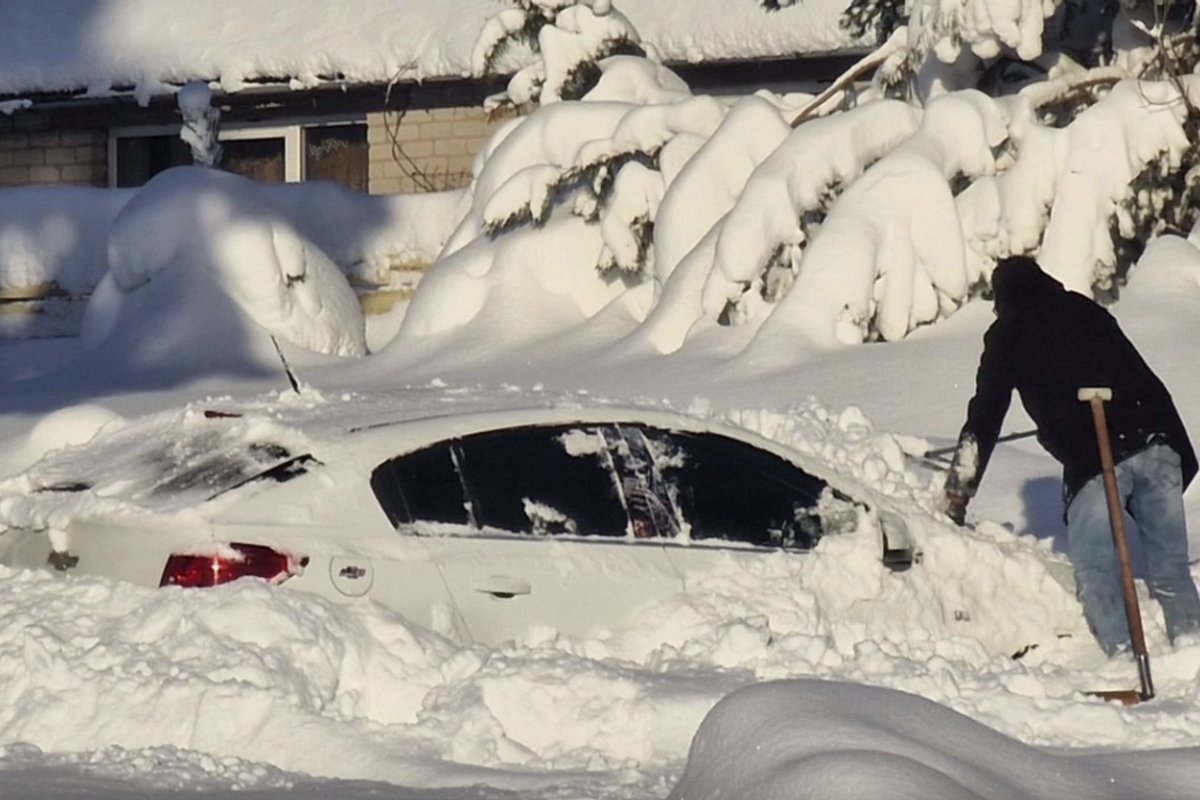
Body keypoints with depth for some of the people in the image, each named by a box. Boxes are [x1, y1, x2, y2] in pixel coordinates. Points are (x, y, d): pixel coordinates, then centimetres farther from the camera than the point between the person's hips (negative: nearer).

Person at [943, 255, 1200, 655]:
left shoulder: (1008, 335, 15)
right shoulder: (1087, 311, 27)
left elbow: (983, 419, 18)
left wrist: (956, 498, 25)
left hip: (1093, 461, -4)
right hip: (1157, 444, 4)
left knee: (1096, 575, 0)